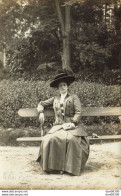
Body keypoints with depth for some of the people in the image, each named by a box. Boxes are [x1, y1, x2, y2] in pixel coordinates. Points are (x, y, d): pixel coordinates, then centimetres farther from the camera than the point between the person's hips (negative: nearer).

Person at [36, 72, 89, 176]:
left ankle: (70, 167, -26)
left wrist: (72, 123, -14)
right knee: (49, 139, -31)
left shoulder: (74, 98, 14)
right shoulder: (55, 99, 24)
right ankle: (54, 165, -21)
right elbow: (41, 104, 35)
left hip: (72, 126, -3)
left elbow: (78, 113, 2)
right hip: (58, 126, 3)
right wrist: (41, 112, 13)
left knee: (70, 139, -38)